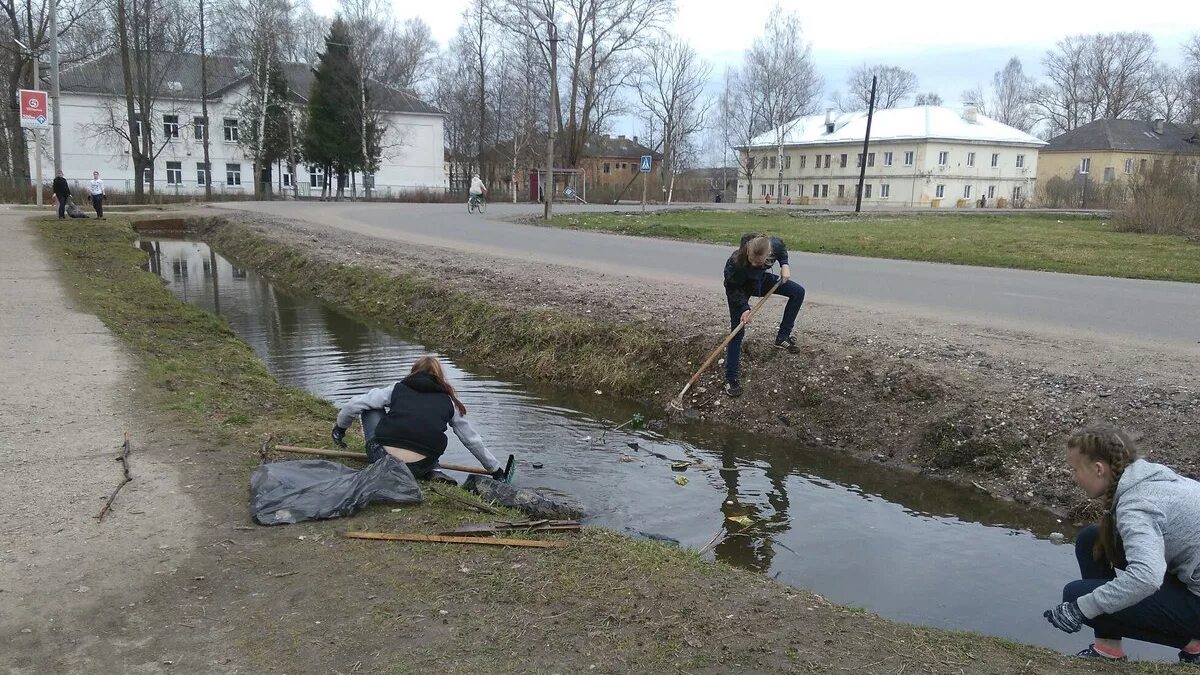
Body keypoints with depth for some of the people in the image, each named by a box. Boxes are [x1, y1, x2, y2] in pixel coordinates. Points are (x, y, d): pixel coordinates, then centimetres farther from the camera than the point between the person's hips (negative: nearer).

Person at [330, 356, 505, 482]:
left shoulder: (397, 389, 12)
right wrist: (496, 469, 31)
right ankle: (432, 471, 8)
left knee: (372, 408, 22)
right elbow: (472, 440, 20)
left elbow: (355, 404, 11)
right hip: (418, 469, 1)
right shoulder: (448, 402, 14)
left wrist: (340, 426, 31)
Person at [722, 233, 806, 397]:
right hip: (740, 289, -5)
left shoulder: (774, 244, -33)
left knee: (798, 292, 0)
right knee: (737, 332, -9)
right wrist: (744, 308, -32)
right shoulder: (734, 264, -44)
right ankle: (730, 380, -3)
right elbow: (732, 290, -26)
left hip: (761, 280, 5)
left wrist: (784, 264, -16)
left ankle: (782, 337, 12)